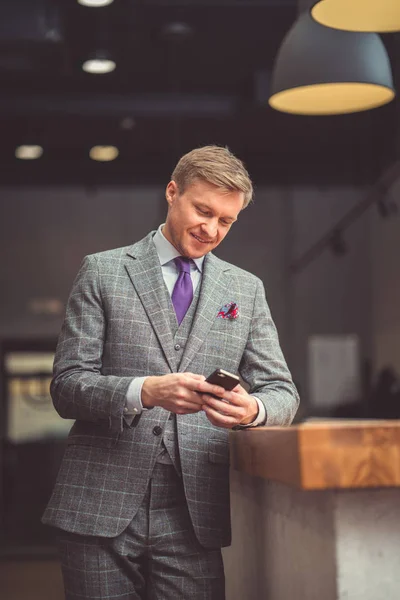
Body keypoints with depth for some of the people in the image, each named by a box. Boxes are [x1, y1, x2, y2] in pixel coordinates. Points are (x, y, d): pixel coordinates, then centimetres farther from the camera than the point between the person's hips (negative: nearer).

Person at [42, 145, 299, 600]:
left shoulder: (246, 290, 13)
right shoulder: (102, 272, 6)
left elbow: (282, 392, 11)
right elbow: (66, 386, -1)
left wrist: (253, 409, -14)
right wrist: (144, 391, -20)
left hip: (193, 520, 2)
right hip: (101, 510, -1)